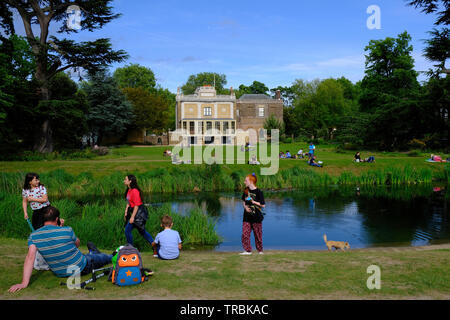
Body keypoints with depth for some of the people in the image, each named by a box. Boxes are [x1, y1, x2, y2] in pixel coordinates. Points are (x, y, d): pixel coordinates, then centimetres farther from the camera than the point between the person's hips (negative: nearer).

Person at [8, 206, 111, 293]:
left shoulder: (33, 236, -12)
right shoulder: (67, 230, -22)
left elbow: (30, 257, -24)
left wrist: (24, 283, -26)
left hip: (59, 273, 4)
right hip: (81, 268, -4)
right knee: (102, 257, 27)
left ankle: (92, 253, 62)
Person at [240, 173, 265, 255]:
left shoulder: (258, 192, -11)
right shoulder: (246, 190, 6)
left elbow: (263, 205, -9)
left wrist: (254, 202, -21)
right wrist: (245, 207, -1)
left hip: (256, 217, -5)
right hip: (247, 216, 5)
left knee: (257, 234, 6)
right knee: (245, 234, -3)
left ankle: (260, 250, 22)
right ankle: (247, 250, 5)